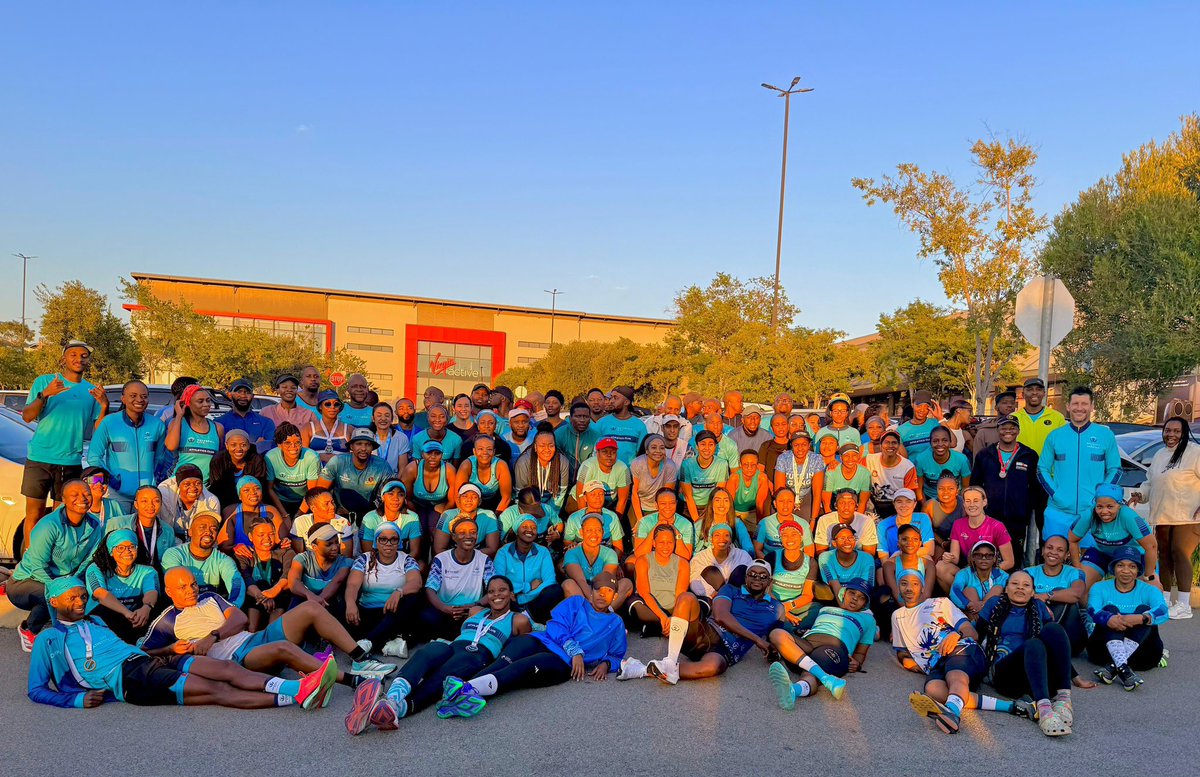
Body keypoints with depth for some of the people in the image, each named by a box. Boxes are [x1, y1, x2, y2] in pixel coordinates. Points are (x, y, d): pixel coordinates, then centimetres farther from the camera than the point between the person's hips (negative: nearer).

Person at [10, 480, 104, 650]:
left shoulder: (95, 527, -6)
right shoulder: (49, 526, -23)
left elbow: (87, 562, -1)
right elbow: (38, 566, -23)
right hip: (25, 581, -5)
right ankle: (28, 630, -3)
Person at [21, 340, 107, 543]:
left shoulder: (92, 391, 9)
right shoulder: (44, 381, 3)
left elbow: (98, 431, 3)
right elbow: (27, 417, -6)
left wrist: (104, 406, -14)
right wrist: (44, 395, -21)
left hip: (71, 462, 2)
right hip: (39, 459, -2)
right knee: (34, 514, 1)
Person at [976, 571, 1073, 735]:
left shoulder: (1039, 607, 25)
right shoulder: (995, 604, 19)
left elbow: (1056, 641, 22)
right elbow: (976, 635, 13)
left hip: (1038, 673, 2)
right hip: (1003, 672, -2)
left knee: (1054, 628, -22)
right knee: (1033, 644, -34)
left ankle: (1064, 698, -35)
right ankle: (1044, 709, -57)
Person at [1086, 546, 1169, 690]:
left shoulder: (1149, 590, 7)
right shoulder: (1100, 588, 7)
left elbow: (1162, 612, -17)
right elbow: (1093, 611, -16)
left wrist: (1141, 618, -40)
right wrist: (1109, 619, -41)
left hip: (1140, 652, 0)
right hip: (1104, 649, 0)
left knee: (1144, 609, -21)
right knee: (1110, 609, -23)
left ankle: (1112, 667, -41)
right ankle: (1123, 668, -49)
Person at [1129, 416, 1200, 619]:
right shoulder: (1159, 455, 18)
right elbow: (1150, 482, 27)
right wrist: (1141, 494, 9)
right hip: (1162, 516, 7)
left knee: (1180, 554, -11)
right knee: (1164, 556, 11)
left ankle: (1184, 605, -7)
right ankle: (1165, 599, 21)